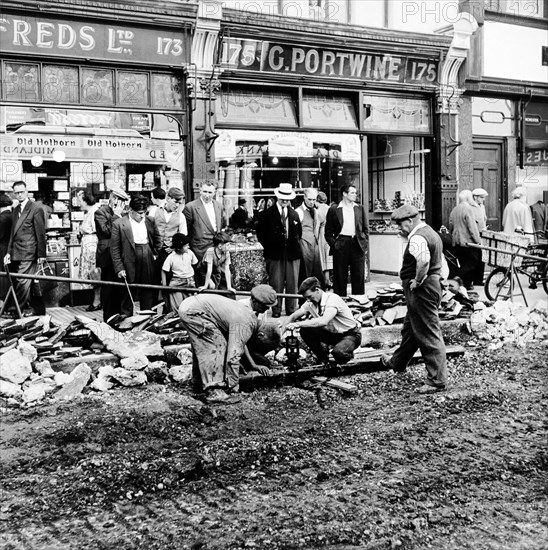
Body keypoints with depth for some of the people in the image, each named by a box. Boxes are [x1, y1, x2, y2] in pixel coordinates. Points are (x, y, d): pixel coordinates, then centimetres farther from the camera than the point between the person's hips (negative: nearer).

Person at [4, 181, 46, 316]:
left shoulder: (36, 209, -6)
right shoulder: (15, 210, 16)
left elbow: (41, 233, -8)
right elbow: (13, 233, 19)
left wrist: (41, 254, -10)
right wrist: (9, 252, 12)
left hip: (29, 253, -7)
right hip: (17, 253, 7)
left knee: (22, 282, -9)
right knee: (29, 282, 11)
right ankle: (38, 308, 18)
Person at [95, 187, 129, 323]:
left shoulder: (119, 214, 13)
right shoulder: (101, 212, -6)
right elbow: (107, 230, -17)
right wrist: (116, 215, -14)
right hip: (108, 255, -7)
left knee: (119, 288, 11)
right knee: (108, 288, 0)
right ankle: (108, 319, 7)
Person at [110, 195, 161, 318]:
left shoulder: (150, 221, 7)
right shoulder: (118, 224, -6)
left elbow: (157, 240, 22)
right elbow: (114, 249, -6)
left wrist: (155, 253, 9)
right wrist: (119, 268, -10)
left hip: (148, 262, 4)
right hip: (129, 264, -4)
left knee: (149, 293, 10)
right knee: (128, 294, 3)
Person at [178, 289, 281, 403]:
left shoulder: (249, 315, 12)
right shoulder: (245, 326, -18)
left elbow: (239, 343, 30)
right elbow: (233, 358, -23)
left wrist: (254, 365, 32)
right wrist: (233, 387, -16)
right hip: (194, 311, -10)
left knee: (203, 349, 22)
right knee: (217, 347, -11)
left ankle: (200, 384, 35)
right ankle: (214, 392, -12)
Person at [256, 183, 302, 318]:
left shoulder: (294, 214, 12)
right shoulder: (267, 214, 0)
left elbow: (299, 233, 23)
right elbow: (260, 233, 3)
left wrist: (295, 245, 13)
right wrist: (268, 247, 0)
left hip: (292, 253, 3)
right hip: (275, 254, -3)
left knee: (292, 284, 4)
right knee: (276, 284, -2)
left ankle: (291, 309, 13)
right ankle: (276, 310, 5)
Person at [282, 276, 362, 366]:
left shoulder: (332, 299, -28)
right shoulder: (310, 303, -6)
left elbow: (323, 321, -43)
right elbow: (293, 317, 1)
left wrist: (298, 324, -46)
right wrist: (280, 334, -15)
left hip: (351, 335, -7)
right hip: (332, 333, 7)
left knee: (338, 352, -37)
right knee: (305, 330, -13)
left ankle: (347, 354, 1)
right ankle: (322, 358, 7)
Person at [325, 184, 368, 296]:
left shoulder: (360, 208, 11)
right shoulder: (334, 209, 3)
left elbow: (365, 228, 15)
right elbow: (328, 231, 4)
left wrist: (363, 241, 3)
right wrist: (333, 244, -6)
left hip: (357, 245, 2)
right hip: (341, 244, -2)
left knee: (359, 276, 4)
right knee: (340, 277, 1)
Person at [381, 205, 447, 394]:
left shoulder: (417, 238, -20)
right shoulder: (430, 232, 13)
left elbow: (423, 261, -37)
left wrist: (417, 281, -23)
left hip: (421, 291, -11)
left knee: (429, 335, -5)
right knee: (410, 328, 26)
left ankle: (437, 381, 2)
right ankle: (397, 363, 45)